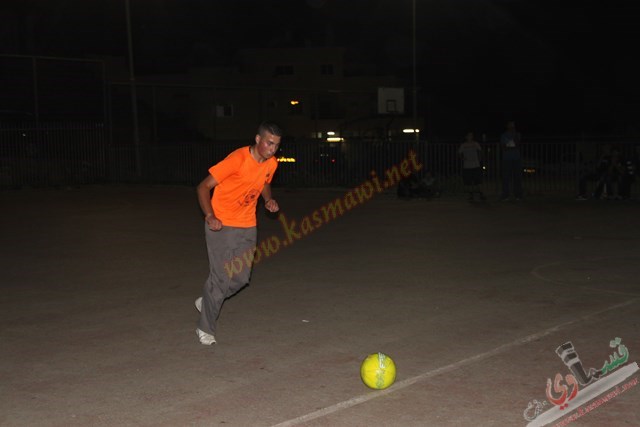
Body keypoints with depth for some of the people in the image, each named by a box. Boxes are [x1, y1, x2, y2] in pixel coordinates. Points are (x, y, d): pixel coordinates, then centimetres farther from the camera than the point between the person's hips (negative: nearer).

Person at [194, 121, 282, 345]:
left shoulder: (271, 164, -2)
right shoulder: (237, 159, -23)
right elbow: (203, 187, -18)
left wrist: (269, 199, 0)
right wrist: (209, 216, -32)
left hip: (247, 227, 6)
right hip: (221, 225, -6)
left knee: (241, 278, 4)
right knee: (222, 277, -6)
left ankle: (208, 301, 33)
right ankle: (205, 328, 13)